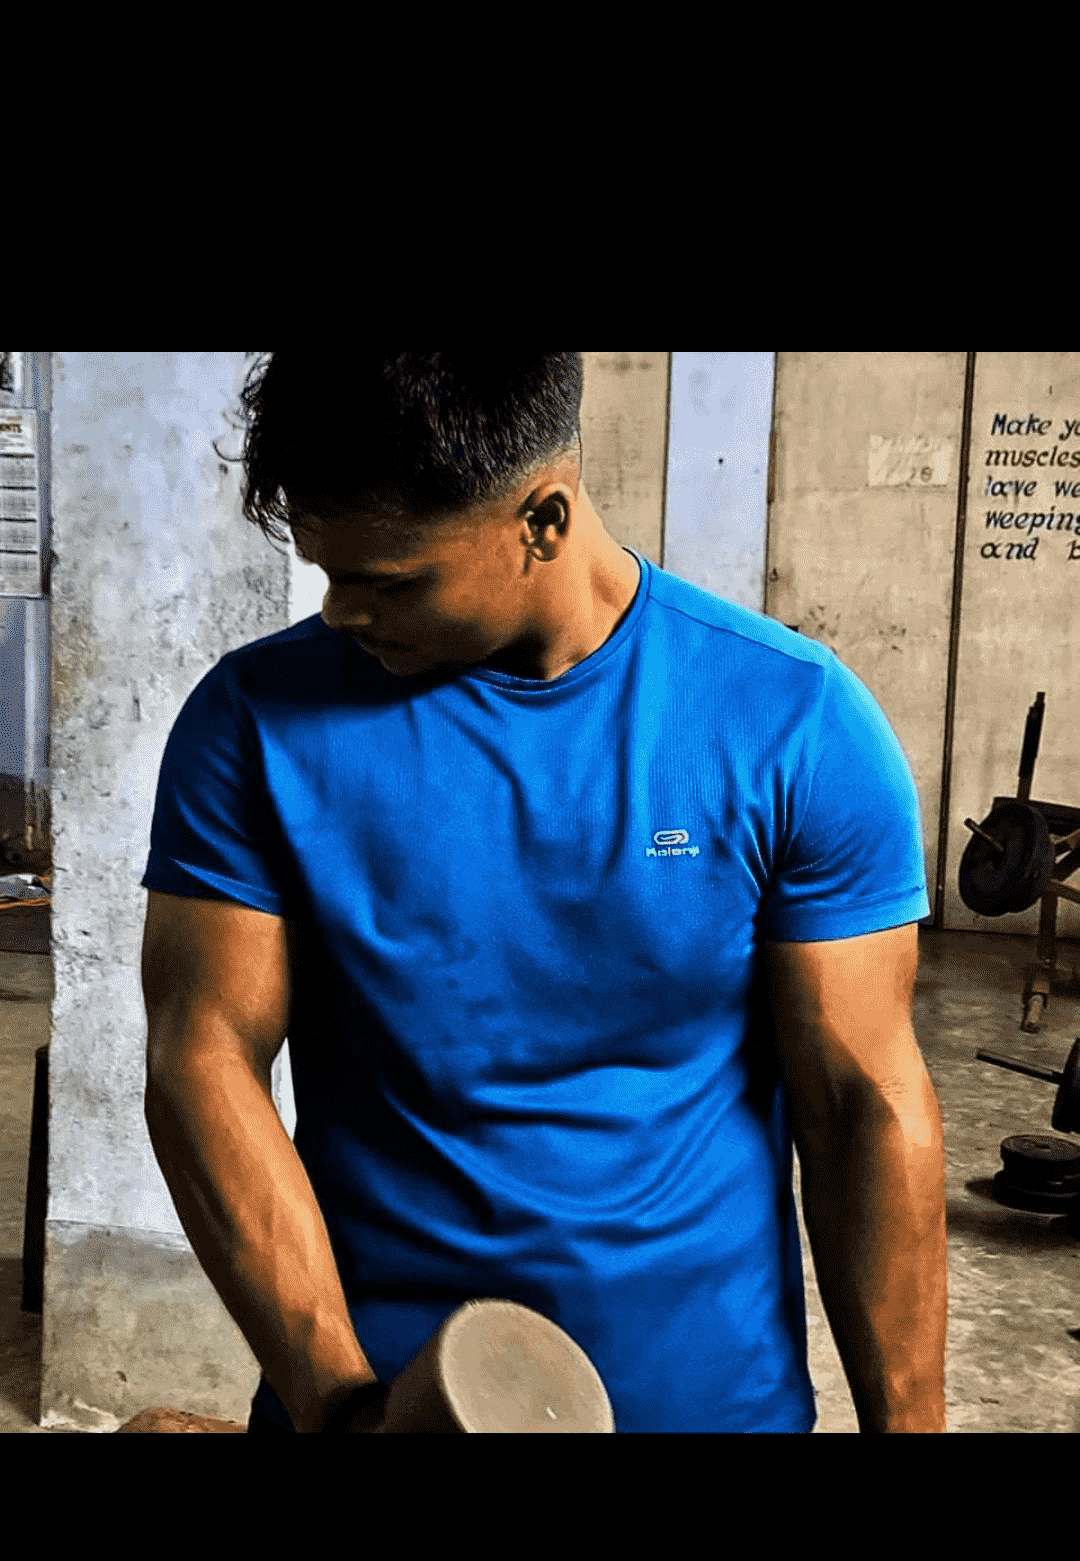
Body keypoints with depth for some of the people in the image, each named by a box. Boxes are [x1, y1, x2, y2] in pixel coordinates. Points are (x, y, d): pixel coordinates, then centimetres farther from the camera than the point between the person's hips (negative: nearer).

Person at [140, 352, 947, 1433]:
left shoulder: (796, 720, -12)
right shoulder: (257, 721, -9)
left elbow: (865, 1109, -9)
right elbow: (204, 1057, -11)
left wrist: (906, 1422, -8)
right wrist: (333, 1394, -19)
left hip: (706, 1387, 0)